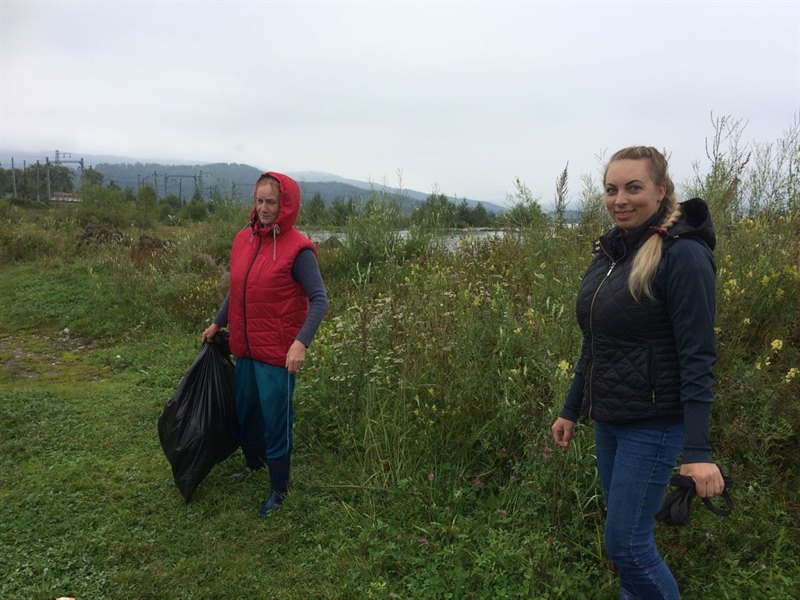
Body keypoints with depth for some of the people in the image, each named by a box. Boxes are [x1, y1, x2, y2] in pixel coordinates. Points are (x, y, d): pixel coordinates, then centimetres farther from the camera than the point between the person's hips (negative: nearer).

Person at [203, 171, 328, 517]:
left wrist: (301, 342, -27)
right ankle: (254, 462, 50)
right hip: (246, 348, 7)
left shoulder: (297, 249, -15)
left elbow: (319, 300, -17)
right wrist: (218, 323, 20)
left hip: (278, 353, -6)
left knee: (275, 420, 5)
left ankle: (278, 489, 26)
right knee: (242, 411, 22)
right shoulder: (244, 239, 4)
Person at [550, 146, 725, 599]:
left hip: (654, 423, -7)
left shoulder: (683, 255, -16)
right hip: (608, 420, 7)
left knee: (626, 543, 0)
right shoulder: (610, 250, 6)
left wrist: (697, 450, -22)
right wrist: (571, 410, 17)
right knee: (628, 532, 19)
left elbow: (698, 358, -19)